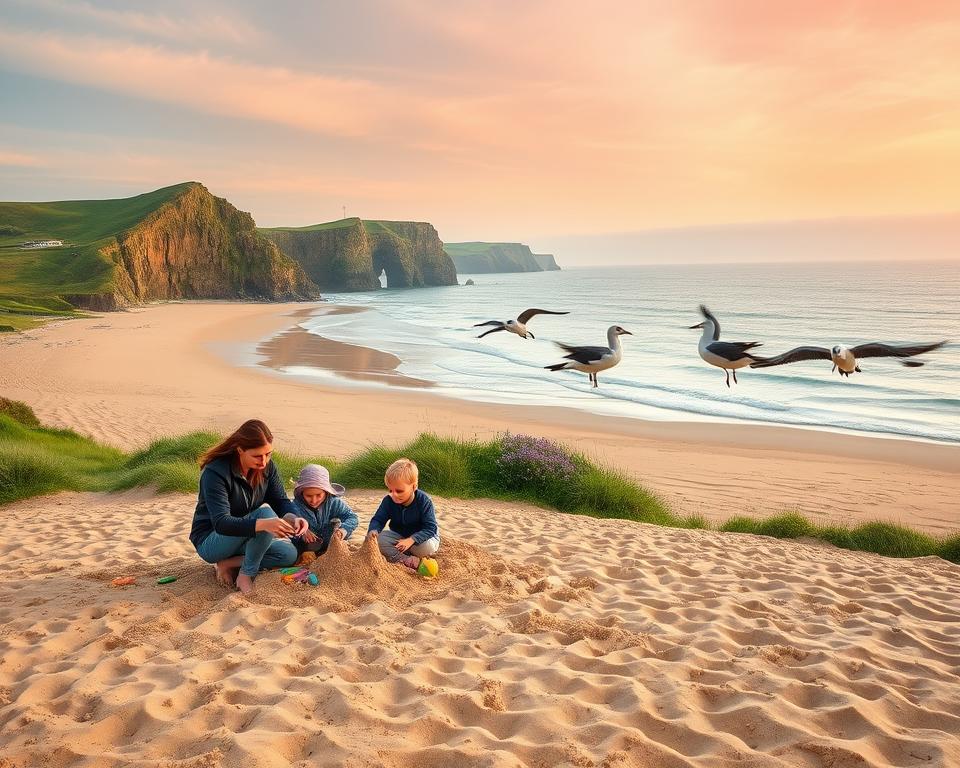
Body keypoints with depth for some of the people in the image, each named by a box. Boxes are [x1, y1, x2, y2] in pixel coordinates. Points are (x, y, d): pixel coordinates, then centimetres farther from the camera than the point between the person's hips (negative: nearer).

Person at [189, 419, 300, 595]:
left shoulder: (267, 467, -6)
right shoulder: (215, 473, -27)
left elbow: (281, 501, -4)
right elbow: (221, 523, -36)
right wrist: (263, 524, -51)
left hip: (244, 539, 7)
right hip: (209, 541, -7)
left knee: (289, 554, -16)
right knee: (265, 513, -31)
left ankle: (229, 564, -7)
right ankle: (246, 575, -17)